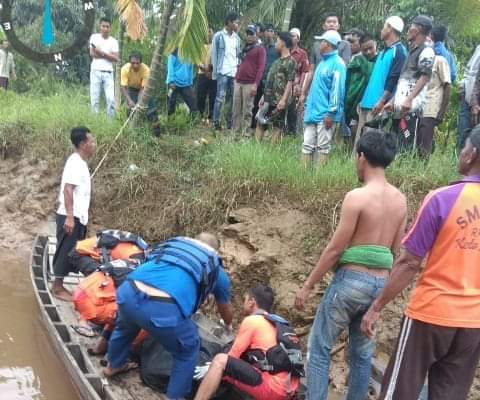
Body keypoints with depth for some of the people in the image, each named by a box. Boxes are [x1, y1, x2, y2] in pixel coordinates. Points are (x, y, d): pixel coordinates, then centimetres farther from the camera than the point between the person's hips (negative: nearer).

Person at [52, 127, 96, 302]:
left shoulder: (80, 162, 15)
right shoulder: (75, 162, -15)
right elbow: (67, 190, -23)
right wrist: (69, 216, -28)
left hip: (77, 217, 9)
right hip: (71, 217, -9)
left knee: (70, 253, 13)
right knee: (66, 252, -3)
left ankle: (58, 285, 20)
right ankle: (57, 288, 4)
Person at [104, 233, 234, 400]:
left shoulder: (173, 243, 34)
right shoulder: (216, 270, 26)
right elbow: (226, 311, 42)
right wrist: (228, 326, 66)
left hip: (129, 292, 5)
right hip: (164, 309, -5)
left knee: (125, 326, 40)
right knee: (188, 351, 24)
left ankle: (113, 366, 60)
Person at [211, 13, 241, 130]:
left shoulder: (237, 37, 15)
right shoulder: (218, 36, 0)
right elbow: (214, 54, 0)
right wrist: (215, 71, -5)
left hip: (235, 72, 5)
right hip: (223, 72, -5)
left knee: (233, 98, 5)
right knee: (220, 97, -8)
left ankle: (230, 123, 12)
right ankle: (216, 122, -2)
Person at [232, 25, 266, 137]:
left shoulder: (260, 49, 1)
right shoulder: (244, 49, 22)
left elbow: (261, 68, -7)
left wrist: (255, 84, -16)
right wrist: (236, 79, 15)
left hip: (249, 84, -6)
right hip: (238, 82, 6)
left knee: (247, 111, -5)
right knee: (236, 110, 5)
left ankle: (246, 134, -2)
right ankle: (235, 132, 10)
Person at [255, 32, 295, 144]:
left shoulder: (290, 61, -11)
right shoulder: (278, 61, 17)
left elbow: (290, 82, -17)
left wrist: (284, 99, -24)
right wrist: (264, 96, 19)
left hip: (279, 101, -9)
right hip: (268, 99, 9)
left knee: (277, 126, 0)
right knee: (260, 123, 10)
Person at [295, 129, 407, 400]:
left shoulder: (357, 197, -15)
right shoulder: (400, 199, 5)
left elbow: (335, 249, -14)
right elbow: (396, 250, 11)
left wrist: (308, 285, -6)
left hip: (352, 279, -6)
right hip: (380, 283, 7)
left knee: (320, 348, 5)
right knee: (362, 351, 18)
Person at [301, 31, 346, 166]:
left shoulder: (337, 63, -10)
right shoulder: (323, 62, 17)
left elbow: (337, 90, -16)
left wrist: (331, 113, -19)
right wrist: (308, 106, 18)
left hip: (325, 114, -8)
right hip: (313, 112, 8)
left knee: (322, 147, 0)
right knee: (307, 145, 7)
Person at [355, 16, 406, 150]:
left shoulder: (399, 51, -6)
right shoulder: (384, 51, 22)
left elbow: (394, 79, -15)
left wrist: (382, 101, -21)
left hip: (378, 105, -9)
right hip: (367, 103, 9)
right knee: (359, 141, 7)